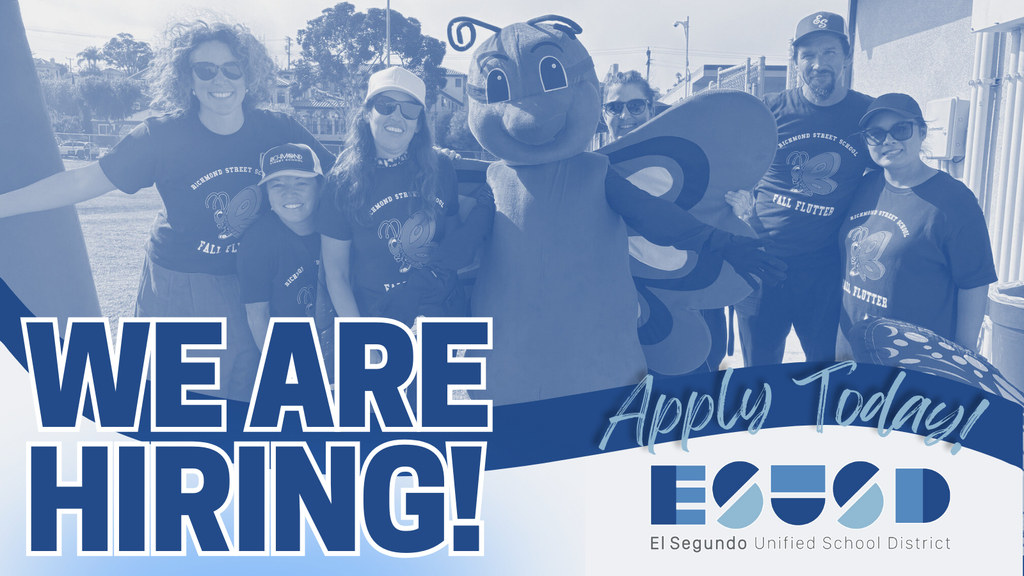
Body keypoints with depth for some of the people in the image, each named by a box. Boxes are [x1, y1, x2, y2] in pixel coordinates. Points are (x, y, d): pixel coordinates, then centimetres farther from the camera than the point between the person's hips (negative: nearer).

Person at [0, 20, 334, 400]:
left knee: (245, 398, 12)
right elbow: (83, 182, -8)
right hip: (179, 287, -1)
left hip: (252, 285, 1)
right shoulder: (162, 137, -11)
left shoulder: (279, 132, -7)